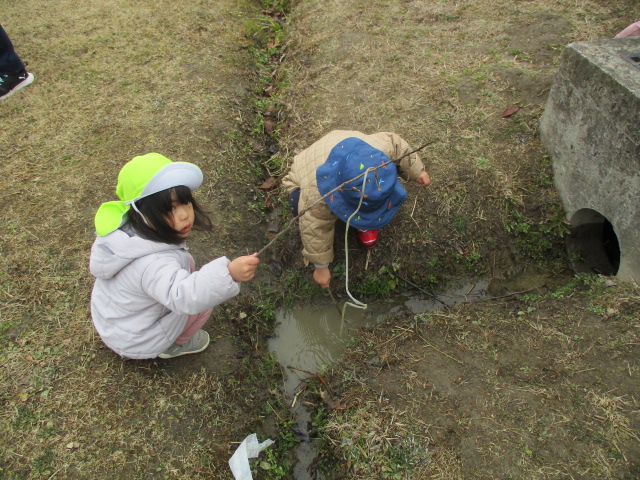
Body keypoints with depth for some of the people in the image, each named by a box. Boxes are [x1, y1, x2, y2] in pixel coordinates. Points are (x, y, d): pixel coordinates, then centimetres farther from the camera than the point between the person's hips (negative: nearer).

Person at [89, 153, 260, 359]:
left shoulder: (126, 229, -14)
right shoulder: (154, 264, -42)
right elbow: (182, 297, -59)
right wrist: (229, 274, -74)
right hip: (135, 343, -8)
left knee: (185, 263, 9)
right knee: (204, 296, -9)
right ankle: (173, 345, 14)